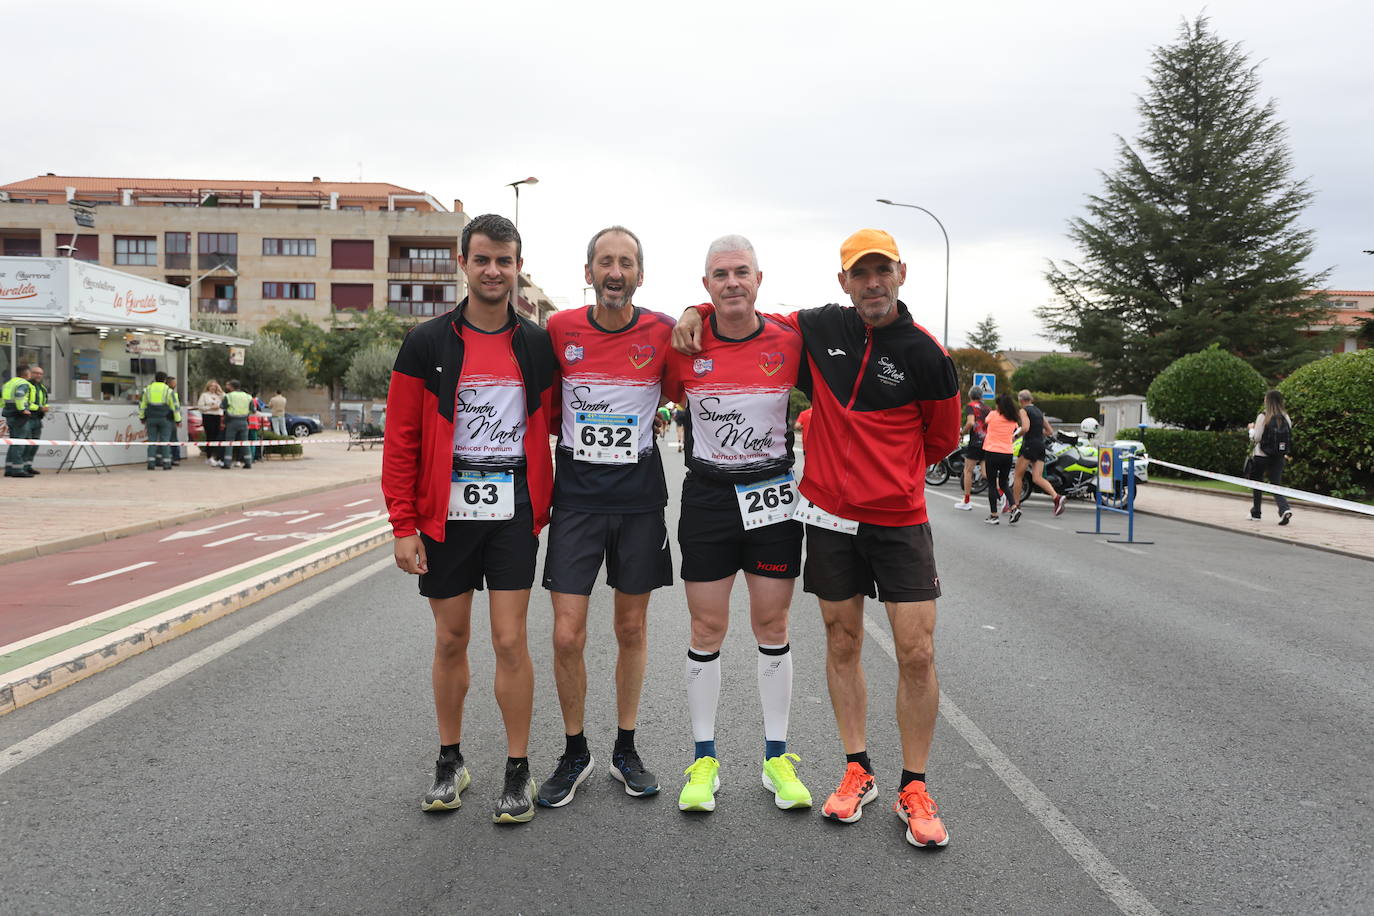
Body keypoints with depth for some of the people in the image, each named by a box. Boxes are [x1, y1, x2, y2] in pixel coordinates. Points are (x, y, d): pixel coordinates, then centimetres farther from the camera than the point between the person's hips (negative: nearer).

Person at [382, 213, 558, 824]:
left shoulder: (538, 345, 3)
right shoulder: (427, 343, -1)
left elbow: (547, 423, 11)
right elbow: (401, 438, -1)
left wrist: (542, 506, 4)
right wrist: (403, 525, -6)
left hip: (513, 510, 0)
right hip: (445, 510, 0)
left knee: (510, 640, -1)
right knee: (450, 639, 10)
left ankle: (518, 772, 13)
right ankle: (450, 763, 27)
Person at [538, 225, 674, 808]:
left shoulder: (663, 333, -4)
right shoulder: (559, 329, -2)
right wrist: (577, 436, 4)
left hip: (639, 498, 0)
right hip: (576, 496, 0)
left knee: (632, 629, 10)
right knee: (567, 635, -3)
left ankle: (625, 750, 26)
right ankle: (574, 754, 18)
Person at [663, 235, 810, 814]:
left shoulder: (788, 342, -5)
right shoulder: (684, 346, -6)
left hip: (774, 497, 0)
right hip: (707, 498, 0)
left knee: (772, 626, 8)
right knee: (707, 630, 5)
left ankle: (777, 758, 21)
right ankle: (704, 760, 18)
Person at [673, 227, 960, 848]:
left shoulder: (924, 353, -8)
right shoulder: (818, 328, 0)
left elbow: (942, 439, 6)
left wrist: (885, 471, 10)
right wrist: (699, 311, -1)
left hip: (899, 519, -2)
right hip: (828, 514, 3)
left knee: (917, 653, -3)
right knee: (842, 642, 11)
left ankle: (914, 790, 12)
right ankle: (857, 772, 26)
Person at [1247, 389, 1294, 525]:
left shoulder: (1263, 417, -12)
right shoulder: (1286, 417, 2)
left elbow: (1256, 438, -11)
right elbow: (1290, 439, 5)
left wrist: (1251, 428, 6)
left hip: (1261, 456, -4)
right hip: (1279, 457, 4)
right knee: (1276, 484, 5)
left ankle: (1256, 513, 22)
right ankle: (1284, 509, -19)